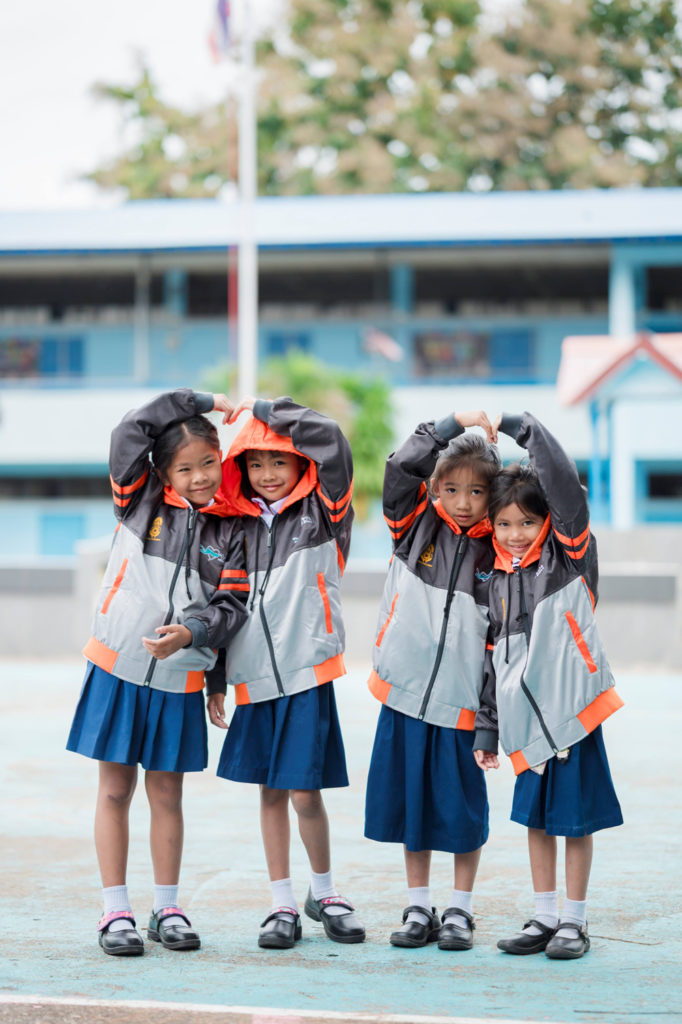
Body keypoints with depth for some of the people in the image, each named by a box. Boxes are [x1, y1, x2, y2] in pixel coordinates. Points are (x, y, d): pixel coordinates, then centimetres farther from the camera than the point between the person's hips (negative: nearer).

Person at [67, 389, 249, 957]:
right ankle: (116, 911, 9)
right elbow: (130, 432, -9)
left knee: (167, 793, 9)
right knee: (116, 790, 3)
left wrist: (189, 632, -21)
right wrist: (203, 401, -5)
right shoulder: (141, 501, 1)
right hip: (118, 668, -1)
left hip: (179, 678, 1)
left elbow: (232, 604, -2)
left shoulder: (231, 530, 3)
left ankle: (167, 909, 19)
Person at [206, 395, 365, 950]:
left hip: (307, 673, -4)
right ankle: (283, 905, 16)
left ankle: (325, 893, 16)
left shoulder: (321, 514, -2)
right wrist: (215, 678, 14)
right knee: (270, 791, 8)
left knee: (304, 791, -5)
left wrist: (265, 408, -7)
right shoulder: (243, 525, 11)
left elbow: (330, 440, -17)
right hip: (255, 676, 4)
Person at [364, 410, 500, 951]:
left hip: (462, 700, -1)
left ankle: (460, 909, 19)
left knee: (462, 806, 5)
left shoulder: (497, 551, 0)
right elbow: (401, 466, -12)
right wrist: (454, 423, -10)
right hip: (406, 691, 1)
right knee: (411, 800, 8)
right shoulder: (417, 526, 2)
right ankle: (419, 907, 21)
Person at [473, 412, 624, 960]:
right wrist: (487, 725, 14)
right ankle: (545, 918, 22)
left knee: (575, 819, 2)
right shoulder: (500, 577, 11)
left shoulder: (568, 558, -4)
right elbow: (495, 653, 16)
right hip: (526, 717, 5)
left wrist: (526, 429, -15)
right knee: (536, 817, 12)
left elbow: (566, 486, -19)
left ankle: (575, 922, 12)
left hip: (572, 708, -5)